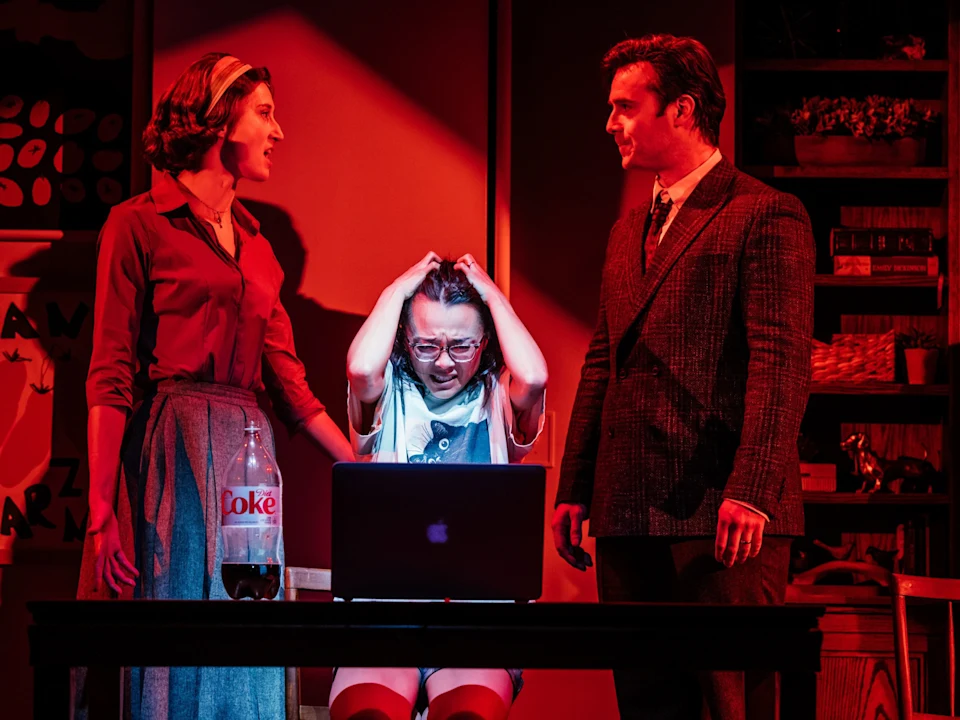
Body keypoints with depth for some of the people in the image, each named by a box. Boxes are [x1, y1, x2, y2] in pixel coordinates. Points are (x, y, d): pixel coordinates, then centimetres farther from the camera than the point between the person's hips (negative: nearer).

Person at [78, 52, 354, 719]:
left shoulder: (257, 247, 18)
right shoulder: (139, 225, -2)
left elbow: (288, 381, 18)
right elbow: (111, 377, -8)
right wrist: (102, 512, -15)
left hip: (248, 455, 6)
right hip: (172, 458, -6)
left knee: (249, 665, 5)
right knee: (176, 652, -5)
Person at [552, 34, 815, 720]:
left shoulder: (766, 216, -4)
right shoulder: (629, 231, 22)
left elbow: (782, 365, -12)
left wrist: (750, 492, -21)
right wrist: (574, 491, 15)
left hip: (720, 516, -8)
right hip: (629, 512, 8)